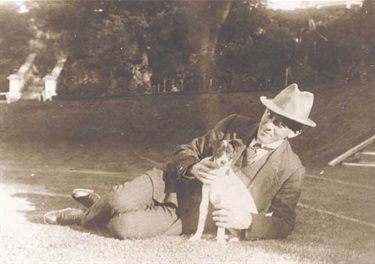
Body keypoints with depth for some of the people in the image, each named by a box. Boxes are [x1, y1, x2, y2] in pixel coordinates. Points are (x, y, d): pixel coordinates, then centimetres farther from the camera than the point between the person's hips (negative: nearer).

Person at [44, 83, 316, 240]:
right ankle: (97, 202, 12)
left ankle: (81, 217, 10)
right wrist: (193, 168, -24)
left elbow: (284, 223, -7)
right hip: (174, 182, 2)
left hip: (190, 217, -2)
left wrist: (246, 220, -27)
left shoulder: (291, 170, -12)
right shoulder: (235, 125, -7)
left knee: (124, 227, -22)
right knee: (118, 201, -25)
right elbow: (185, 150, 1)